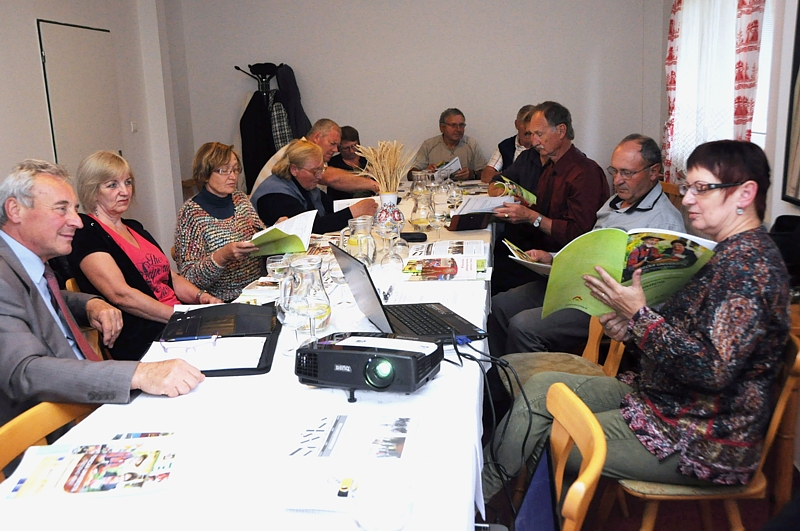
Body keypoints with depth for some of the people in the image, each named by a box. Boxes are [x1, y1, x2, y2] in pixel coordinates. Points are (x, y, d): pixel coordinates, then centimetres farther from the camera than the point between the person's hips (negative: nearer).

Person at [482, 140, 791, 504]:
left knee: (551, 440, -8)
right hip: (666, 398, 10)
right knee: (540, 386, 2)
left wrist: (640, 314, -26)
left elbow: (715, 369, -28)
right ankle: (475, 494, 9)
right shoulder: (731, 254, 11)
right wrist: (631, 330, -2)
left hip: (704, 444, -10)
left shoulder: (749, 264, -22)